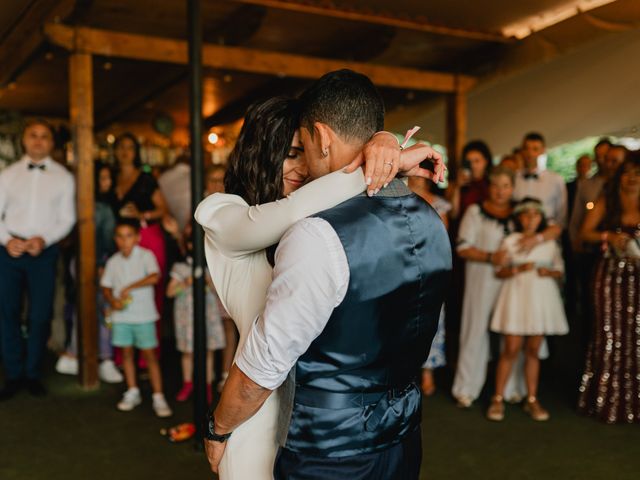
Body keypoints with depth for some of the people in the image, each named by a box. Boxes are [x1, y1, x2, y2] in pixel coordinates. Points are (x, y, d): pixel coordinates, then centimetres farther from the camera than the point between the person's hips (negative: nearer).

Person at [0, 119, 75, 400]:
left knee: (40, 315, 3)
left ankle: (33, 374, 17)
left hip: (45, 251, -1)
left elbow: (67, 219, 2)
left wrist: (44, 240, -13)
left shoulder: (63, 177, 4)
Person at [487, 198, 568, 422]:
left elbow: (560, 269, 11)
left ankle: (532, 399, 18)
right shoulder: (510, 241, 2)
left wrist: (549, 272, -10)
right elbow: (499, 271, -1)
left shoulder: (550, 242, 8)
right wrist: (517, 269, -18)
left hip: (542, 299, 3)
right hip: (516, 296, -2)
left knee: (533, 351, 8)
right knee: (511, 349, -3)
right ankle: (498, 399, 6)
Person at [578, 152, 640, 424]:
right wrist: (607, 236, -13)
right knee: (610, 332, 1)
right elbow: (584, 233, 4)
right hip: (610, 274, 0)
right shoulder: (606, 203, 7)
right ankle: (607, 400, 11)